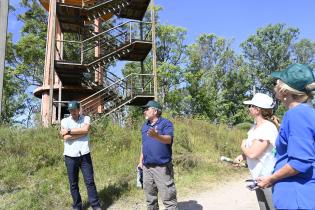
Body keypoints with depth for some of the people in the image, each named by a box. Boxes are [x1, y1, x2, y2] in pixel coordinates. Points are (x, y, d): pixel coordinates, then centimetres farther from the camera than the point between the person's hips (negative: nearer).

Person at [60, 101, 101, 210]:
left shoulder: (86, 118, 4)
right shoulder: (65, 121, 2)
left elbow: (86, 129, -17)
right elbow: (66, 138, -12)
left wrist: (69, 131, -13)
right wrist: (82, 132, -11)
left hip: (84, 155, 0)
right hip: (70, 156, 1)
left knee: (90, 181, 4)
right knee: (73, 183, 10)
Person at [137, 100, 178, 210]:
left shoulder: (166, 123, -7)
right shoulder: (144, 126, 14)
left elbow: (168, 139, -23)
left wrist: (156, 136, -43)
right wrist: (141, 161, 18)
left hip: (162, 167, -6)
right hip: (147, 167, 7)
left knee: (168, 197, -3)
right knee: (150, 197, 17)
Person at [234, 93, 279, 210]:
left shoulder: (267, 128, -24)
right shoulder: (255, 125, 5)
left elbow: (252, 153, -28)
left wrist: (243, 146, -8)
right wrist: (242, 156, -2)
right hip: (259, 177, 9)